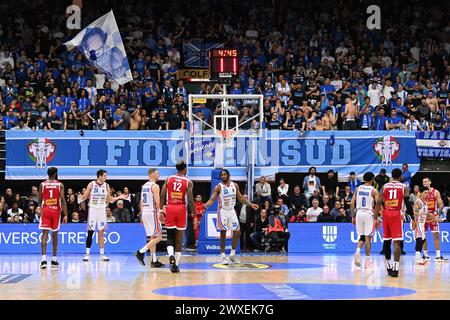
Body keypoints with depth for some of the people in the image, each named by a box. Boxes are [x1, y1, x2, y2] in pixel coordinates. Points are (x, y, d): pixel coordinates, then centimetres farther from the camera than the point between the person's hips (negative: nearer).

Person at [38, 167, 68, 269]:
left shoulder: (42, 184, 2)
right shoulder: (60, 185, -2)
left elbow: (39, 200, 7)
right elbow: (63, 200, -9)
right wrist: (65, 215, -6)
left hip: (45, 210, 0)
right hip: (56, 210, 0)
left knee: (45, 234, -6)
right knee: (54, 235, 14)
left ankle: (44, 259, -23)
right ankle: (54, 259, 20)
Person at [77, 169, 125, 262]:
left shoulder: (106, 186, 4)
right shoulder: (91, 184, -6)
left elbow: (109, 199, 13)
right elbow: (85, 196, -3)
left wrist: (118, 197, 4)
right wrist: (81, 197, -24)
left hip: (102, 210, 3)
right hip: (93, 209, -3)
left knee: (101, 233, 4)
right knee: (90, 232, -3)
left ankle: (102, 254, 8)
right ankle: (87, 254, 3)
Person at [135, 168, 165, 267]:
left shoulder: (144, 186, 15)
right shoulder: (155, 186, -11)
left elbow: (141, 202, 17)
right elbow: (157, 202, -18)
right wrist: (160, 212, -10)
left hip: (145, 213, 9)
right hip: (153, 212, -9)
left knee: (152, 237, 11)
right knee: (158, 237, -6)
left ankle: (154, 260, 11)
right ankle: (141, 252, -16)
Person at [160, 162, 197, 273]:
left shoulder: (169, 179, 5)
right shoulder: (188, 182, -2)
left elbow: (162, 196, 1)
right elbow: (190, 200, -7)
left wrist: (161, 210, 9)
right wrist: (195, 217, -3)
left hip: (170, 208, 1)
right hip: (181, 209, -1)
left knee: (170, 236, 9)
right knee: (179, 239, 6)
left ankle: (171, 255, -20)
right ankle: (176, 265, 7)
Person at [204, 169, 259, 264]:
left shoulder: (235, 185, 3)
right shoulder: (218, 187, -10)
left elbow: (240, 198, 12)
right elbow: (212, 199, -15)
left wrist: (251, 204, 6)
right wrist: (206, 205, -36)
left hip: (232, 211, 5)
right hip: (223, 211, -5)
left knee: (237, 232, 4)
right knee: (223, 234, -7)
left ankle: (232, 254, 16)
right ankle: (223, 256, -3)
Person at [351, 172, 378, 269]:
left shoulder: (358, 189, 6)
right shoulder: (374, 190, -3)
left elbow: (352, 204, 5)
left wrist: (353, 217, 12)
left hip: (359, 213, 3)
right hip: (368, 214, -3)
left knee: (361, 237, 15)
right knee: (368, 237, 3)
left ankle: (357, 252, -12)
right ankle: (367, 261, 5)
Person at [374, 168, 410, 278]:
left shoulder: (384, 186, 7)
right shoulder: (404, 187, 1)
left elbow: (378, 203, 2)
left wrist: (375, 218, 5)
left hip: (386, 214, 3)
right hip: (397, 214, -3)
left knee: (386, 241, 17)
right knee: (397, 242, -7)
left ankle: (389, 266, 25)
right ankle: (395, 268, -18)